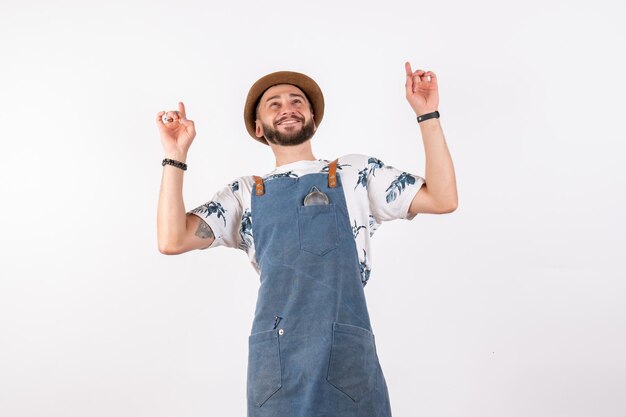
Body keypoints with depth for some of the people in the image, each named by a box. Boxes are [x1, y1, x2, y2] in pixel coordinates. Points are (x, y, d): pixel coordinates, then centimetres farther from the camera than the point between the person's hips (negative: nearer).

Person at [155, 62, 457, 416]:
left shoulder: (358, 173, 11)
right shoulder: (245, 193, 14)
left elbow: (443, 199, 3)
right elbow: (172, 241, 4)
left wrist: (428, 115, 0)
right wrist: (175, 155, 2)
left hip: (348, 359, 0)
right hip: (274, 363, 1)